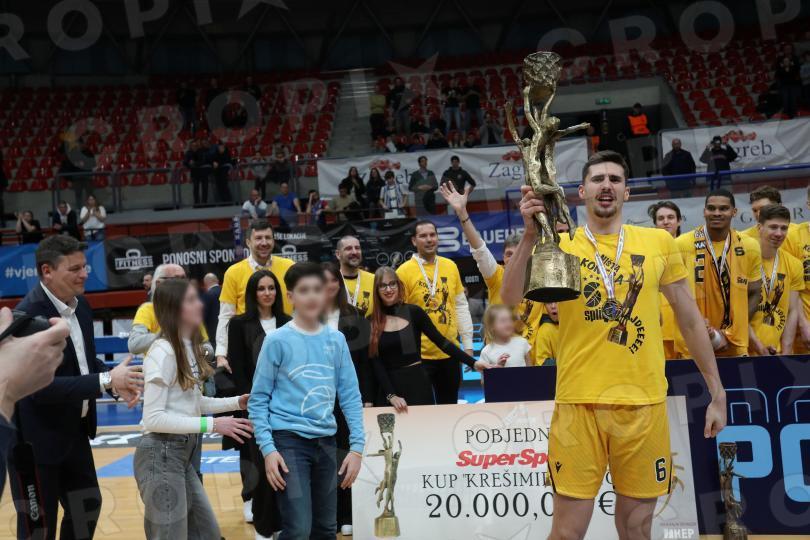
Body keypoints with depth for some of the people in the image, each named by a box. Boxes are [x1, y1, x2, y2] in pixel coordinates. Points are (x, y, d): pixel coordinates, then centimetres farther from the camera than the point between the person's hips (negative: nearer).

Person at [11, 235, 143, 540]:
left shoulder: (81, 306, 2)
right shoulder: (28, 316, -25)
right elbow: (41, 386, -31)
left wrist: (116, 382, -6)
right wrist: (106, 380, -32)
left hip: (74, 430, 9)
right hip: (35, 440, -8)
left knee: (87, 506, 21)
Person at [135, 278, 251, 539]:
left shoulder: (191, 347, 9)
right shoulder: (162, 352, -18)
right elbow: (153, 418, -22)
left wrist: (236, 402, 4)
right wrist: (212, 424, -24)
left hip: (184, 452, 9)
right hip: (161, 454, -9)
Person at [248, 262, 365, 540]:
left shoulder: (336, 340, 7)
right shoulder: (278, 340, -5)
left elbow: (350, 396, 8)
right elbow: (258, 399, -4)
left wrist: (357, 446, 1)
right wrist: (268, 449, -12)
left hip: (325, 441, 5)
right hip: (288, 439, -5)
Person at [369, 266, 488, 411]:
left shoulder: (414, 312, 0)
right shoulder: (371, 321, 0)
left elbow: (441, 341, 0)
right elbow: (375, 363, -3)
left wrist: (472, 362, -9)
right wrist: (391, 395, -14)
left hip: (418, 384, 0)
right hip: (387, 388, 0)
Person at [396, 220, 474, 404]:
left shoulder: (450, 266, 5)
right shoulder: (404, 271, -8)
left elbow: (461, 307, 11)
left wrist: (468, 344, 9)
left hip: (450, 352, 4)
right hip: (420, 354, -4)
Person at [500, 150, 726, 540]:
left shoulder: (658, 242, 6)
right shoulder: (559, 246, 2)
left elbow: (690, 319, 11)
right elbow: (510, 298, -12)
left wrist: (717, 393, 11)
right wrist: (530, 234, -23)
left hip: (644, 404, 2)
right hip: (578, 403, -1)